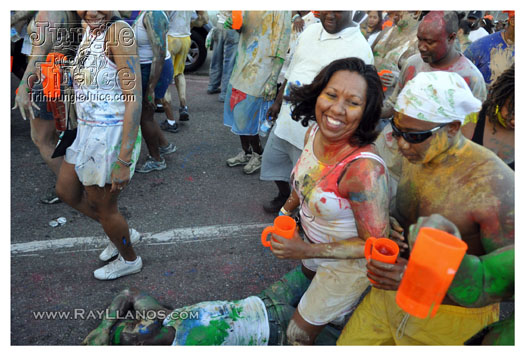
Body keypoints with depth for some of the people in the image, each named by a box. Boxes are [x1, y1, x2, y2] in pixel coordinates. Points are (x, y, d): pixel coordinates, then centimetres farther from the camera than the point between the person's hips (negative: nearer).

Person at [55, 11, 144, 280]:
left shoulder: (119, 31, -21)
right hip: (88, 132, 9)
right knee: (66, 192, 23)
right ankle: (122, 233, 40)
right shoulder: (89, 29, 5)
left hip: (111, 136, -9)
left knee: (103, 207, 10)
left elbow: (134, 99, -25)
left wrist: (124, 161, -26)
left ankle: (130, 260, 37)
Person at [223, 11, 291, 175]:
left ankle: (258, 154, 22)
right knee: (238, 116, 13)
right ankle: (246, 153, 31)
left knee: (246, 119, 0)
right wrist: (234, 24, 0)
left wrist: (272, 82, -17)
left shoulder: (280, 11, -13)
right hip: (241, 68, 7)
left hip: (259, 74, -7)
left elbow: (280, 50, -15)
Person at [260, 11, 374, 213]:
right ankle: (284, 196, 49)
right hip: (287, 116, 8)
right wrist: (278, 101, 21)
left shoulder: (359, 48, -17)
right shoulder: (311, 31, 6)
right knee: (272, 157, 23)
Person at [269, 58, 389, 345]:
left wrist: (307, 251, -30)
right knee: (308, 278, 39)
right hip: (314, 243, 7)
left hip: (347, 264, -7)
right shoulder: (314, 133, -16)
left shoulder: (364, 168, -40)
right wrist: (286, 211, 16)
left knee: (298, 336, 11)